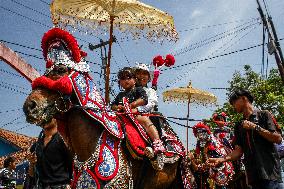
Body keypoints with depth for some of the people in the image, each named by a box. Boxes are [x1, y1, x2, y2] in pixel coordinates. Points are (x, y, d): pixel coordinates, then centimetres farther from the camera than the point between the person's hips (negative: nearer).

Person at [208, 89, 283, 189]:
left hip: (269, 172, -4)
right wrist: (221, 159, -5)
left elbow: (278, 139, -6)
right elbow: (239, 151, 9)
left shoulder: (263, 115, 5)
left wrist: (255, 127, -9)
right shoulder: (239, 126, 17)